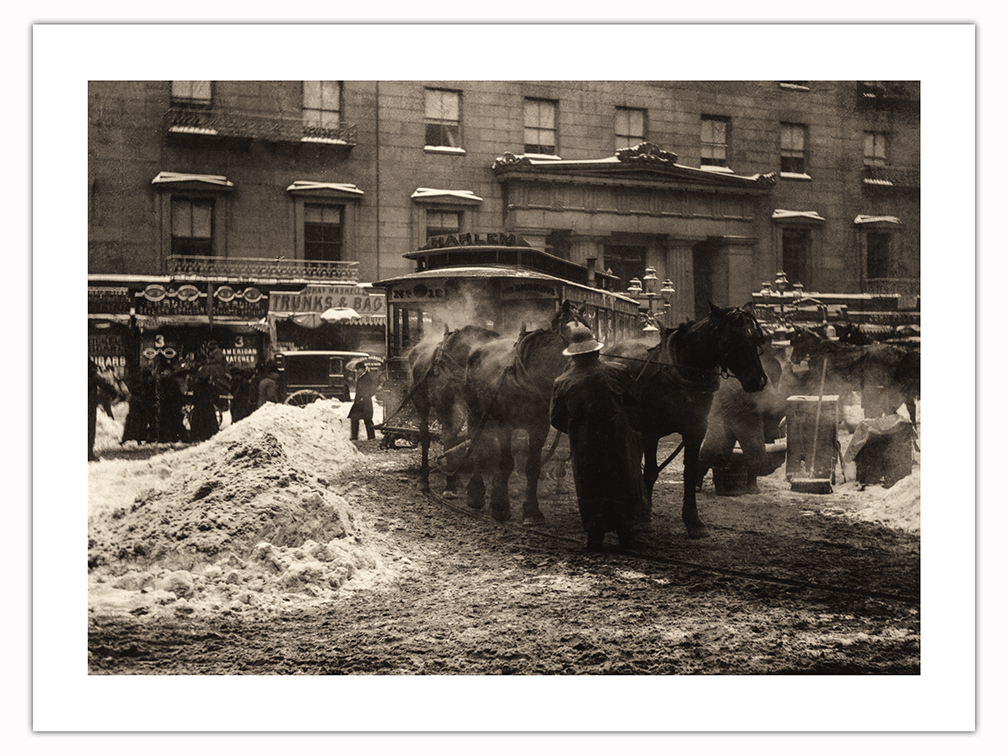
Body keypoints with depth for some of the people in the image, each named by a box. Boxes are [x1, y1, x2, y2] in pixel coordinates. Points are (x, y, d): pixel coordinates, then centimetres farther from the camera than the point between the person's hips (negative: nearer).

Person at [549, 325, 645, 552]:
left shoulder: (562, 383, -7)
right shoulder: (617, 373, -6)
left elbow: (556, 420, 0)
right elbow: (634, 406, 0)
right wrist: (632, 430, 16)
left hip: (585, 448, 0)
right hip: (620, 445, 0)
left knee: (591, 493, 11)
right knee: (624, 488, 15)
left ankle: (595, 537, 10)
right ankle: (625, 534, 19)